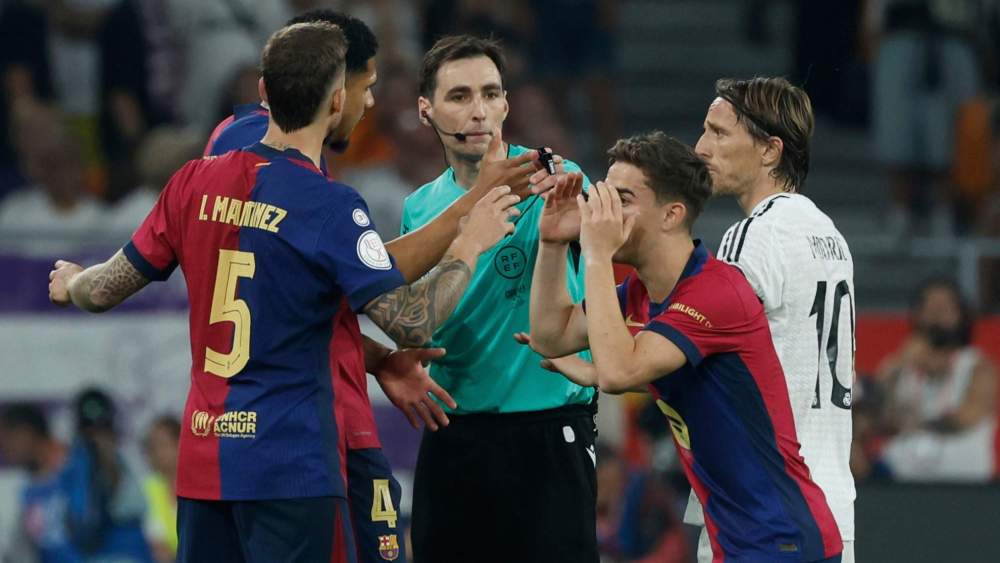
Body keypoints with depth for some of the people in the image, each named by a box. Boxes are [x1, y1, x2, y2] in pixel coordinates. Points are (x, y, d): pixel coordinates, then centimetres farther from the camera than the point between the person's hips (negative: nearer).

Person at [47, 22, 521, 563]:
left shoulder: (195, 182, 4)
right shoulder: (329, 205, -13)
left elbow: (108, 288, 13)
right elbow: (410, 324, -16)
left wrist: (69, 284, 36)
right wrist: (469, 247, -2)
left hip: (201, 459, 6)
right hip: (291, 466, -6)